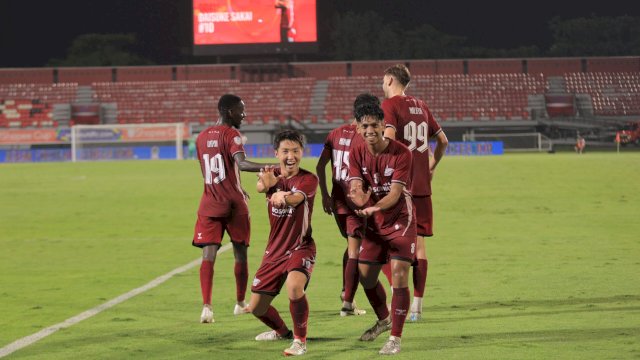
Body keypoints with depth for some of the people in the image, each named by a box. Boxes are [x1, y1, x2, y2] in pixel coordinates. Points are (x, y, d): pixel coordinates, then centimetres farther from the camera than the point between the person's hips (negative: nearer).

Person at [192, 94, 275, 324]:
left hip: (210, 204, 4)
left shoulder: (202, 137, 11)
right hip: (234, 204, -4)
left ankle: (206, 306, -21)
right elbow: (241, 163, -27)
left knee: (208, 255, -6)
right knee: (240, 253, 13)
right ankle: (240, 303, 24)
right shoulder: (232, 135, -9)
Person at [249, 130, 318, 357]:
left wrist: (284, 197, -59)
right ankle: (281, 331, 41)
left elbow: (296, 198, -35)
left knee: (294, 286, -36)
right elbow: (260, 187, -24)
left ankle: (300, 341, -18)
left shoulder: (308, 179, -12)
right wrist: (267, 183, -49)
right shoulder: (273, 176, 1)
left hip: (300, 248, -5)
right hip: (274, 251, 5)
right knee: (256, 308, 9)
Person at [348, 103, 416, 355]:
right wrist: (360, 197, -39)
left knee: (399, 274, -15)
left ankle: (395, 338, -7)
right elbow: (355, 189, -13)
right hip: (374, 223, 5)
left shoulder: (401, 153, -18)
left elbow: (395, 194, -24)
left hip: (400, 220, -5)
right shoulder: (357, 154, -4)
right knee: (365, 276, 11)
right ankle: (384, 320, 39)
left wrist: (374, 208, -43)